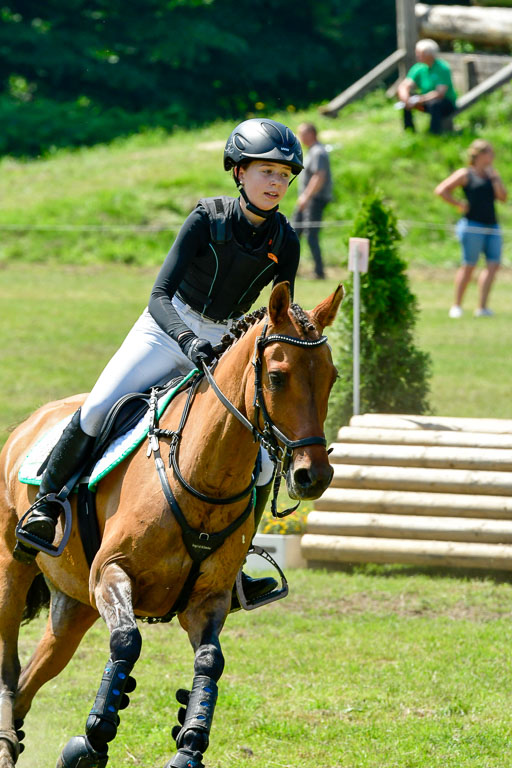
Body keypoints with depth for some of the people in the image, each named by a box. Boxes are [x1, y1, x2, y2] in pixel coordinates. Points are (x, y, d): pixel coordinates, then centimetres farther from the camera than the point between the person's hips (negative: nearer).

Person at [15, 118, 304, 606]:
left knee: (263, 460, -10)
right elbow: (160, 295, -24)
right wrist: (188, 341, -41)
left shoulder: (284, 243, -7)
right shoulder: (208, 218, -18)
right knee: (98, 410, -25)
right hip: (166, 329, -3)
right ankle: (47, 504, -5)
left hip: (227, 344, 4)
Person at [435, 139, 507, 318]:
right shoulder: (465, 174, -1)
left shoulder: (493, 175, 15)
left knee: (493, 264, -5)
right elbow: (441, 190, -5)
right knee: (468, 266, -5)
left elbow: (503, 197, 5)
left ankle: (482, 307, -5)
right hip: (473, 226, -6)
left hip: (492, 226, 6)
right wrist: (460, 204, -7)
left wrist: (493, 177, -1)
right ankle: (457, 306, 5)